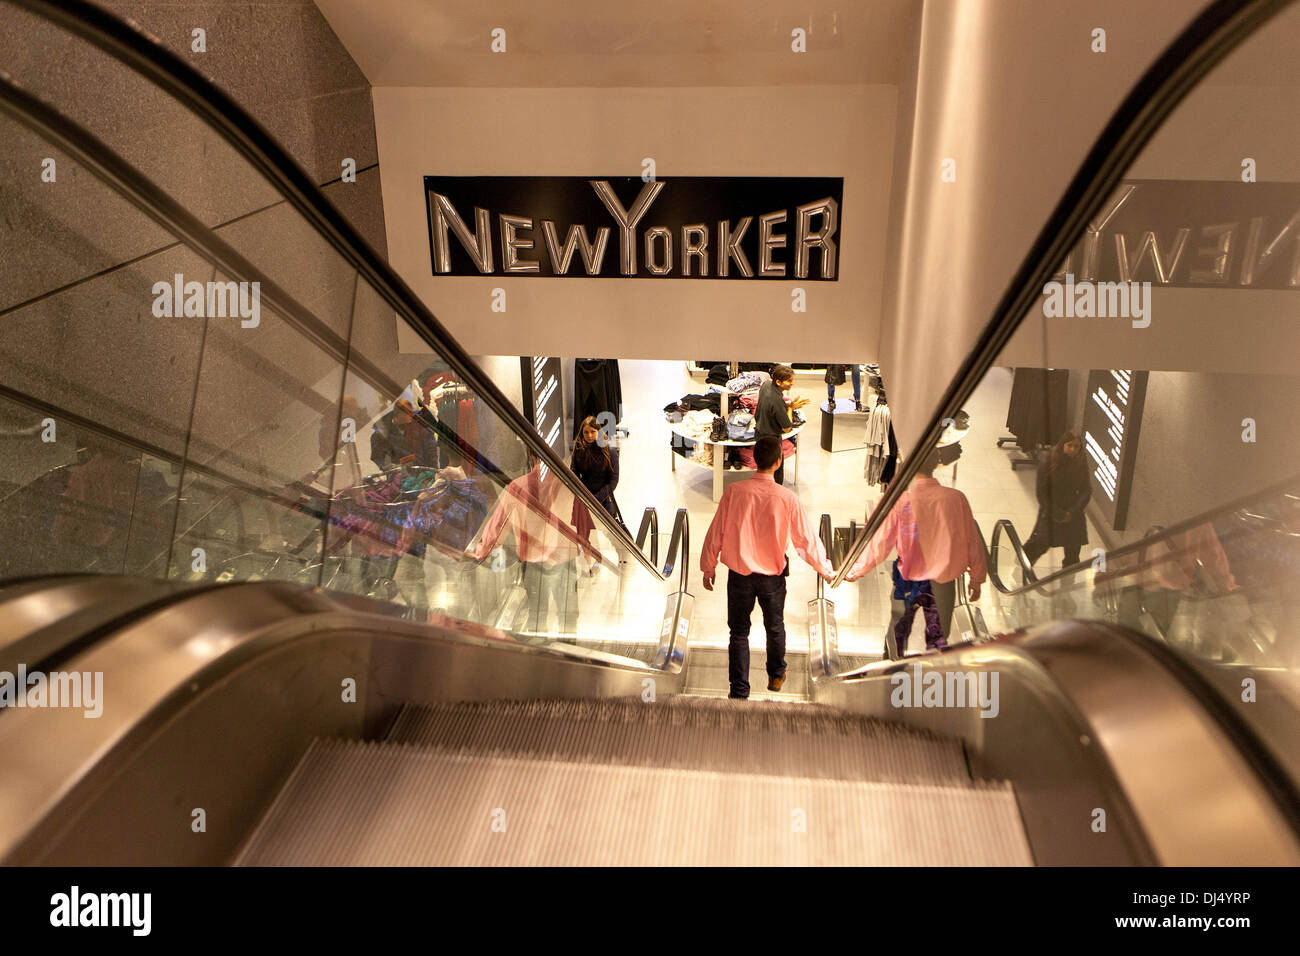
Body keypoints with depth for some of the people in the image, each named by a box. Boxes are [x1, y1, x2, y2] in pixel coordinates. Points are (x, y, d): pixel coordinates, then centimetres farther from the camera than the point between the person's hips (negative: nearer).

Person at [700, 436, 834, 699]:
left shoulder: (734, 492, -14)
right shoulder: (786, 498, -15)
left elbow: (716, 533, -7)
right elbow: (807, 539, -7)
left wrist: (708, 568, 7)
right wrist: (825, 570, 9)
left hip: (739, 574, 0)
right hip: (772, 576, 0)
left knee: (739, 632, 12)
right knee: (775, 627, 24)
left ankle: (739, 692, 14)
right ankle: (776, 676, 44)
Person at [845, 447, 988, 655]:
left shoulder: (900, 501, -18)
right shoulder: (955, 498, -13)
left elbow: (879, 544, -12)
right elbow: (972, 543, -4)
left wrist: (854, 571, 3)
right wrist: (977, 579, 11)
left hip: (909, 580, -1)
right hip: (944, 582, 1)